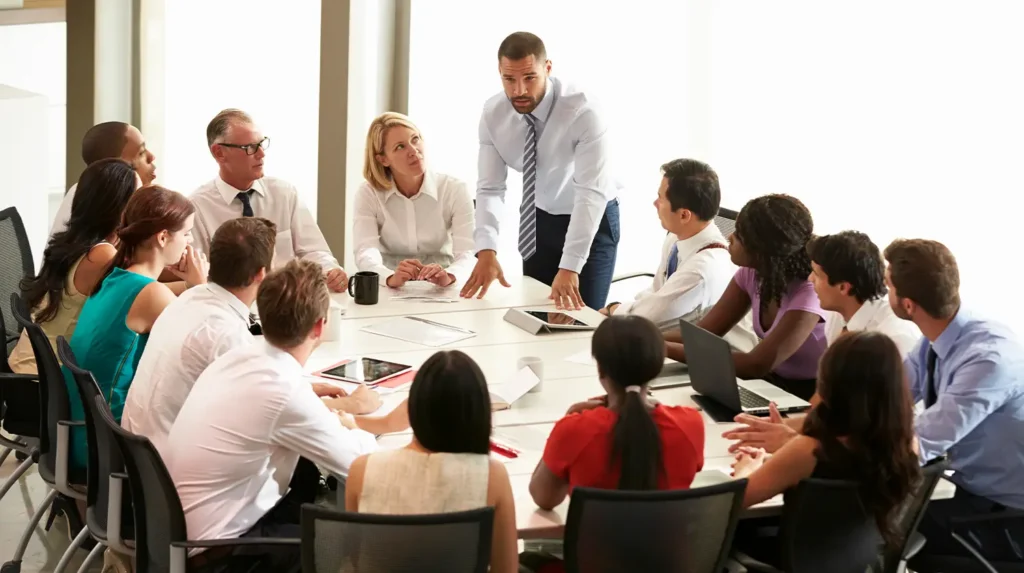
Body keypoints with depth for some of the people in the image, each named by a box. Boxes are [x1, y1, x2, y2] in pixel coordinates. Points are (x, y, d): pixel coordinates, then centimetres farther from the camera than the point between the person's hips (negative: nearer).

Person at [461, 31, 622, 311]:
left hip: (593, 220, -4)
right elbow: (490, 188, -16)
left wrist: (570, 267, -44)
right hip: (540, 220, 4)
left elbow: (591, 192, -34)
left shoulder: (582, 112, -29)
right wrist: (487, 250, -34)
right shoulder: (493, 114, -15)